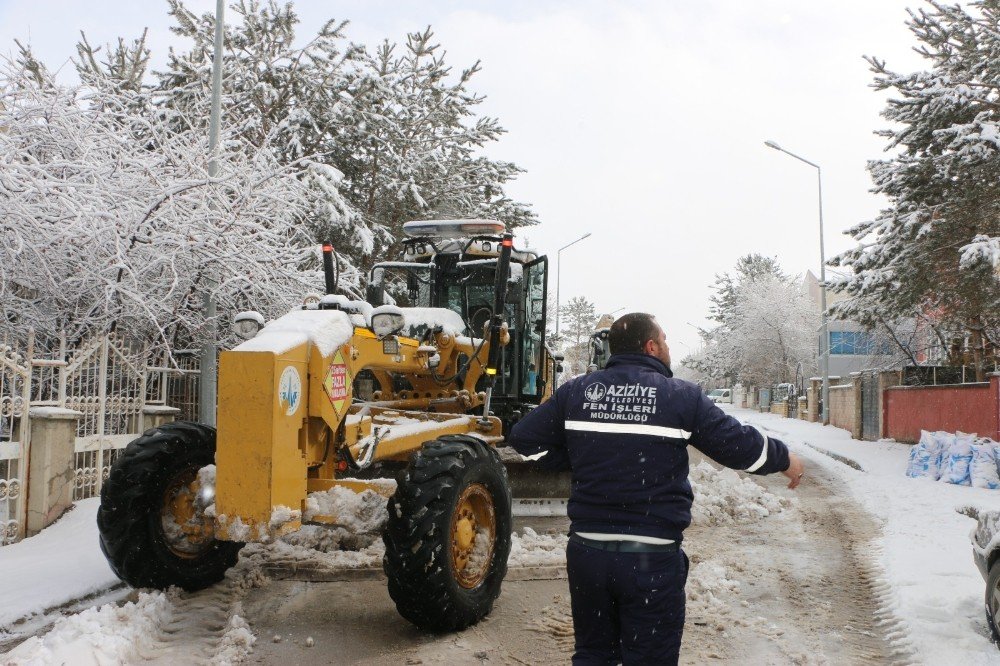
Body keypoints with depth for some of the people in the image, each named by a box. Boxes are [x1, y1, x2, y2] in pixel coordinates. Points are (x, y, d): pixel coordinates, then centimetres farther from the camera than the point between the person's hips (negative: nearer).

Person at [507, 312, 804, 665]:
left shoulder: (576, 391, 3)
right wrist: (785, 459, 18)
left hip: (586, 550, 4)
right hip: (652, 558, -3)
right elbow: (741, 445, -1)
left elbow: (524, 437, 5)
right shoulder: (682, 397, -6)